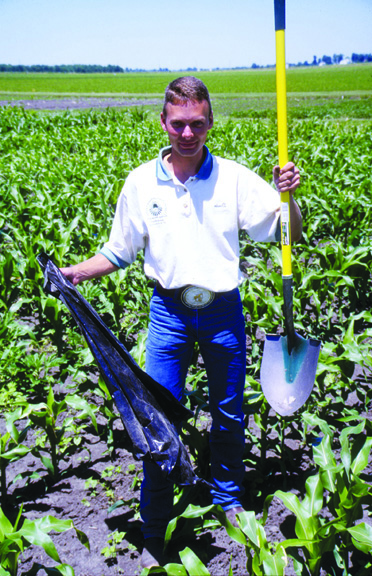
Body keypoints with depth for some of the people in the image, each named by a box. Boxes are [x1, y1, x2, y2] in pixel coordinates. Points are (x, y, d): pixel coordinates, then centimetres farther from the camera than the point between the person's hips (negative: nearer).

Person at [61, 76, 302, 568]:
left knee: (229, 415, 16)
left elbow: (290, 233, -1)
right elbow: (119, 252, 7)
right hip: (169, 311, 0)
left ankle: (229, 500, 43)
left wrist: (289, 196, -20)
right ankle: (155, 535, 20)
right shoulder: (141, 183, -2)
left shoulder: (234, 177, -4)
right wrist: (78, 271, -9)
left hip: (223, 310, 1)